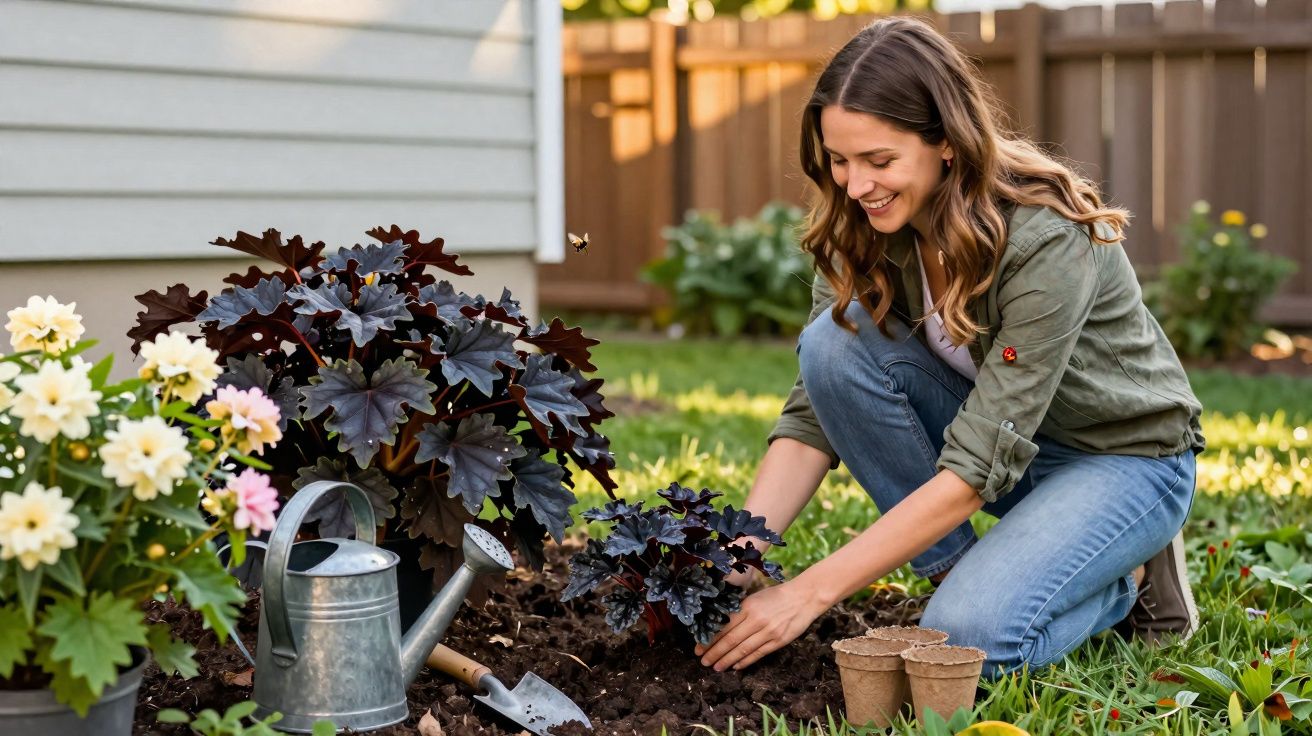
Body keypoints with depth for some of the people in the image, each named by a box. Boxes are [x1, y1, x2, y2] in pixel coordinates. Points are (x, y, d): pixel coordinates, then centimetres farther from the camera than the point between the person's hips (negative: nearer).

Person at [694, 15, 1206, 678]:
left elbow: (976, 469, -33)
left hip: (1123, 457, -6)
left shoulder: (1046, 239, -32)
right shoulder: (865, 228, -13)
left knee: (969, 638, -30)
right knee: (834, 345, -21)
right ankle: (967, 572, -8)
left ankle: (1127, 579, 2)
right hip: (1001, 432, 6)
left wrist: (810, 593, -35)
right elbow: (813, 414, -12)